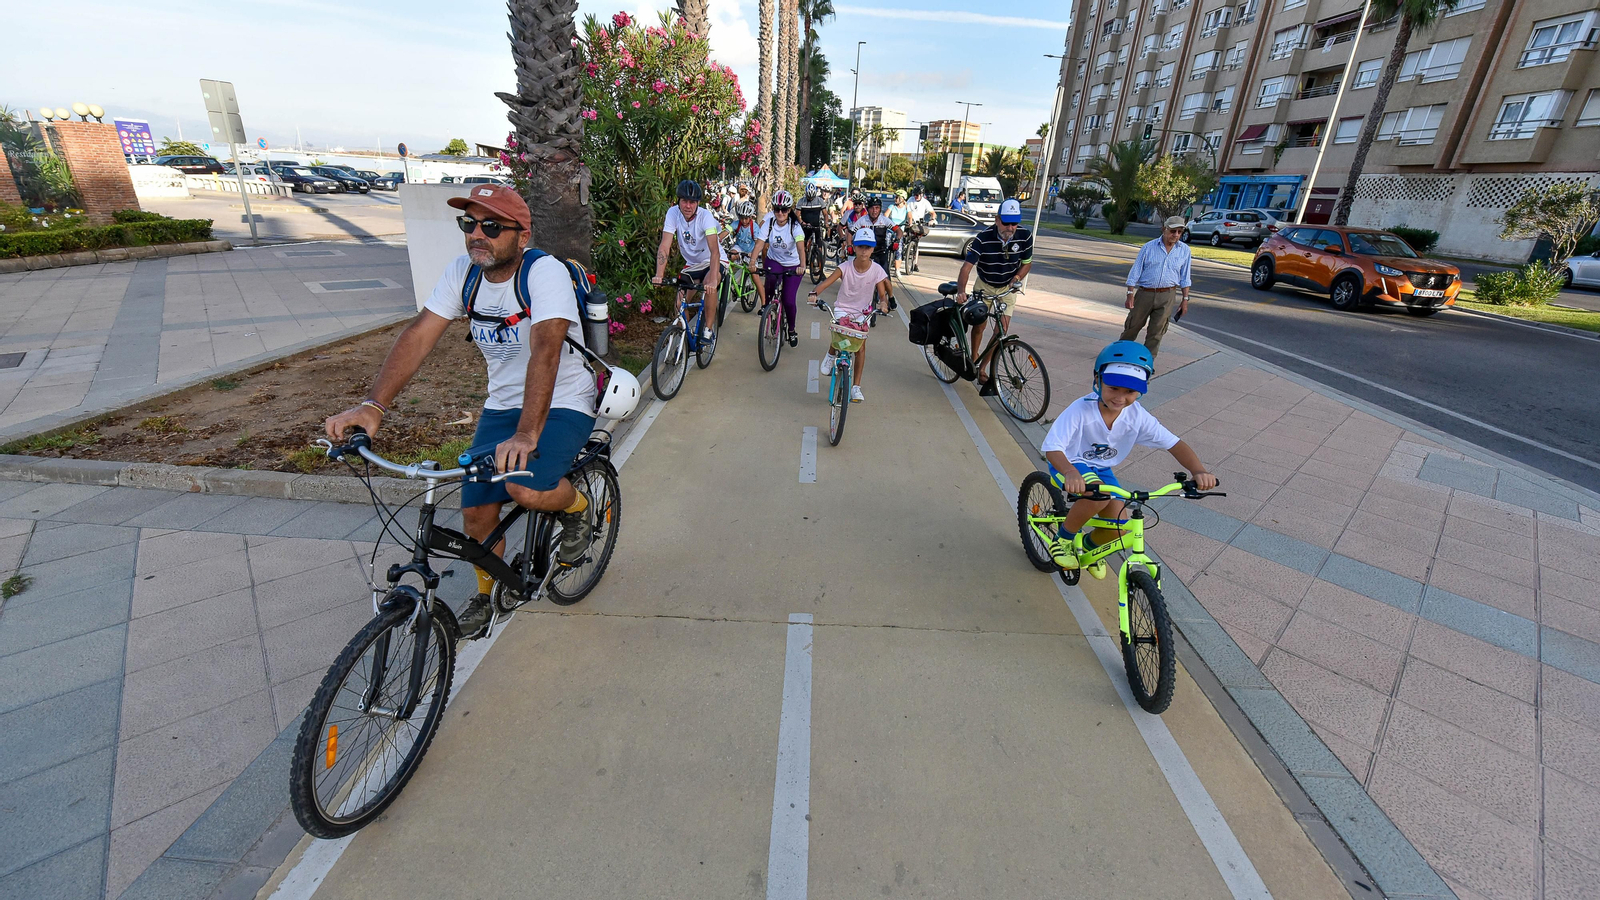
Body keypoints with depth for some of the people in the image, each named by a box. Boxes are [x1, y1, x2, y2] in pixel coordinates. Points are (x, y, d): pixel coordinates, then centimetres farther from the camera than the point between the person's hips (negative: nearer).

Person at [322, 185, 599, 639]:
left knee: (525, 488, -31)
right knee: (476, 511, 2)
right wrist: (373, 405, -24)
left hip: (562, 404, -5)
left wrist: (526, 434, -46)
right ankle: (486, 594, 31)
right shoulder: (463, 271, -3)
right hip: (502, 405, 6)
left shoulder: (546, 272, -21)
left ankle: (576, 505, 6)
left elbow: (546, 349, -35)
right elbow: (419, 334, -10)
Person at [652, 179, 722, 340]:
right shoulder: (673, 213, -17)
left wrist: (713, 280, -52)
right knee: (680, 306, -10)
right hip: (691, 264, 3)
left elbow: (714, 250, -37)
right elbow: (664, 246, -23)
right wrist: (659, 275, -38)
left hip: (711, 262, -3)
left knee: (709, 286, -34)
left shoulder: (705, 216, -25)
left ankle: (708, 329, -15)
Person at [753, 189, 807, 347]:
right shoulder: (769, 223, -13)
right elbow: (759, 243, -24)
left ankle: (791, 331, 19)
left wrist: (802, 265, -54)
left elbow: (800, 247, -35)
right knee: (772, 280, -34)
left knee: (789, 301, -8)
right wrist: (753, 260, -43)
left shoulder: (795, 227, -20)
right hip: (774, 260, 1)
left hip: (792, 265, -1)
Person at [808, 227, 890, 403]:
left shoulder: (877, 270, -11)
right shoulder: (845, 268, -14)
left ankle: (856, 386, -2)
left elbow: (882, 294, -12)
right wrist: (814, 293, -45)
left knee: (860, 345, -11)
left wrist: (883, 303, -37)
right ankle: (831, 354, 6)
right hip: (842, 309, -1)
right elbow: (826, 282, -24)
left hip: (862, 312, 1)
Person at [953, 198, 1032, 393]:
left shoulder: (1025, 236, -18)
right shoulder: (984, 237, -26)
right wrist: (961, 290, -48)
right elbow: (967, 266, -32)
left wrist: (1016, 278, -21)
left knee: (1002, 329, -9)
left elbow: (1027, 263, -2)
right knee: (979, 325, 4)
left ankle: (982, 368, -1)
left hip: (1007, 288, 1)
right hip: (984, 285, -1)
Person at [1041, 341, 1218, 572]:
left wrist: (1198, 470, -33)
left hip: (1101, 469, 5)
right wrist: (1070, 473, -58)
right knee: (1099, 495, -35)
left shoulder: (1137, 416, -16)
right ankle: (1064, 539, -7)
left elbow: (1174, 444, -14)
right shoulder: (1081, 410, -31)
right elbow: (1052, 448, -38)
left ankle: (1088, 545, 33)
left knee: (1117, 528, -4)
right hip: (1070, 464, -5)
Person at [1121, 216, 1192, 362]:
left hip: (1167, 296, 1)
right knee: (1133, 325, 7)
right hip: (1145, 293, -1)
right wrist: (1130, 295, -6)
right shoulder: (1148, 247, -1)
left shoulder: (1184, 250, 6)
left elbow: (1184, 278, 11)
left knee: (1156, 332, 2)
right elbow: (1135, 272, 0)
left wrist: (1185, 299, 7)